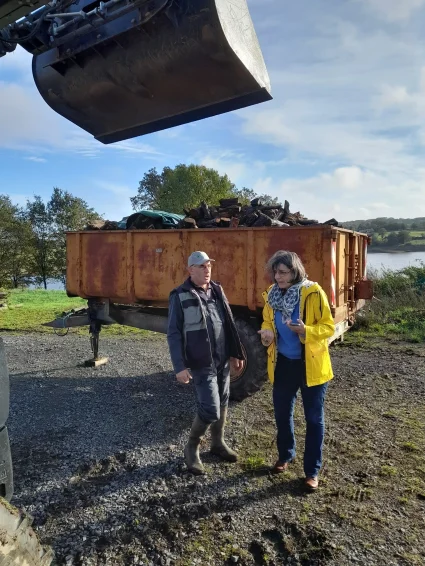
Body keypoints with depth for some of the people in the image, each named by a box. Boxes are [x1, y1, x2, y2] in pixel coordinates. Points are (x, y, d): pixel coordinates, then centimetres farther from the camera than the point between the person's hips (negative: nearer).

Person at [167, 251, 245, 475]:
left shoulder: (217, 290, 6)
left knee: (222, 404, 16)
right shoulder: (180, 296, -12)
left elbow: (229, 324, 12)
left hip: (223, 360, 6)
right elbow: (173, 334, -12)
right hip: (202, 364, -6)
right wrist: (180, 366, -17)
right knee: (210, 410, -7)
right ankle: (191, 448, 18)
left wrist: (235, 353, 12)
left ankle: (218, 443, 37)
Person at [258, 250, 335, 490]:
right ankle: (286, 455, 42)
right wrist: (267, 333, -11)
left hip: (311, 365, -4)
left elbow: (328, 327, -13)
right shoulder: (272, 294, -1)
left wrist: (306, 331, -32)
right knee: (282, 413, 17)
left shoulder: (313, 293, -16)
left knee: (314, 418, 8)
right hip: (283, 363, 5)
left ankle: (313, 471, 24)